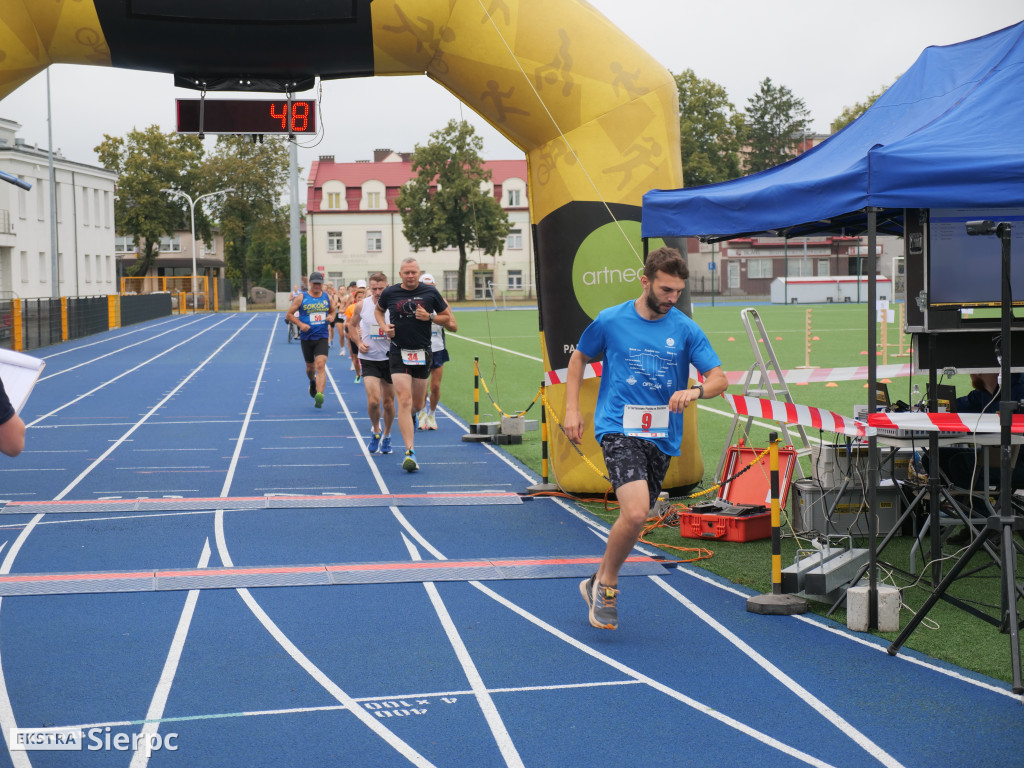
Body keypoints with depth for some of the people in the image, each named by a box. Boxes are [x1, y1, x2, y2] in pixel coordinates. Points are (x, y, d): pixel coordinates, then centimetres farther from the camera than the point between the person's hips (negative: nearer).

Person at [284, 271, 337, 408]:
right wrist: (300, 324, -15)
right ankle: (312, 382, 50)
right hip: (306, 338, 0)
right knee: (310, 366, 14)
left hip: (322, 337, 0)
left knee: (321, 365, -17)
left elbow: (334, 310, 22)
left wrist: (332, 317, -2)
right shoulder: (301, 298, -3)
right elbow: (289, 315, 0)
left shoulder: (327, 298, 5)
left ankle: (319, 395, -27)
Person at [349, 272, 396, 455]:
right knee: (373, 400, -15)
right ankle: (376, 430, 12)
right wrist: (358, 342, -2)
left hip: (390, 358, 1)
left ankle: (387, 436, 31)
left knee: (388, 402, 10)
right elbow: (352, 325, 13)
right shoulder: (361, 306, -4)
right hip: (369, 359, -1)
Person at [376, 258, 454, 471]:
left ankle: (410, 416, 53)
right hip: (399, 354, -2)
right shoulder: (390, 293, -1)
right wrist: (384, 326, 1)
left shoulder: (430, 293, -2)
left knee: (417, 405, 13)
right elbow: (378, 310, 20)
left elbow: (448, 319, 7)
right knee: (404, 401, -15)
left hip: (422, 354, 2)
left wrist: (430, 317, -12)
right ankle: (410, 452, -17)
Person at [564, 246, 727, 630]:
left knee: (633, 518, 11)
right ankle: (607, 582, 1)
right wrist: (572, 409, 7)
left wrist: (694, 391, -21)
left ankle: (599, 581, 34)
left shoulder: (686, 329, 2)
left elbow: (719, 378, 1)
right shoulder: (611, 320, -1)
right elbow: (579, 357, 15)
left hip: (662, 436, 4)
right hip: (619, 428, -4)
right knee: (636, 512, -22)